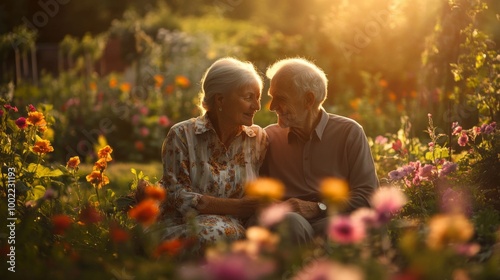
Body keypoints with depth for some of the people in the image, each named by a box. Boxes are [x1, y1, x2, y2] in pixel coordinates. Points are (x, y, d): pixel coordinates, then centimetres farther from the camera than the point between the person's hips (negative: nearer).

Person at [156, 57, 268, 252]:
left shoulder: (258, 138, 9)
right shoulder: (182, 135, -4)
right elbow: (178, 194, -11)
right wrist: (234, 207, -19)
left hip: (236, 225, 3)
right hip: (183, 226, -2)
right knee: (212, 233, -38)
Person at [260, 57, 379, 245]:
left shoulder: (349, 133, 7)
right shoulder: (269, 136, 15)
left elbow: (366, 196, 0)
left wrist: (317, 208, -12)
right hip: (288, 223, 1)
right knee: (292, 222, -36)